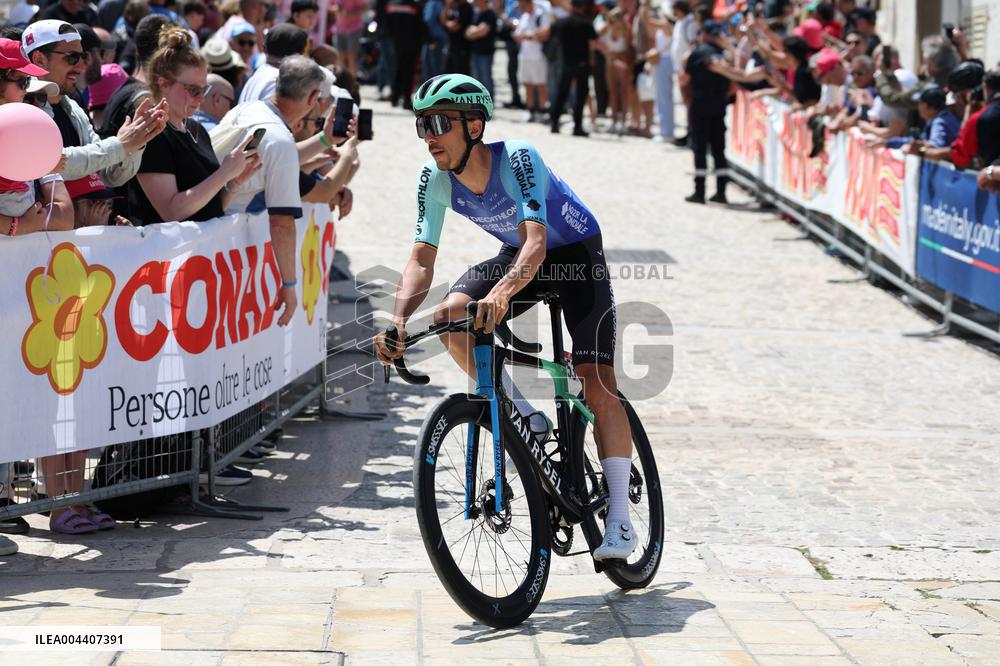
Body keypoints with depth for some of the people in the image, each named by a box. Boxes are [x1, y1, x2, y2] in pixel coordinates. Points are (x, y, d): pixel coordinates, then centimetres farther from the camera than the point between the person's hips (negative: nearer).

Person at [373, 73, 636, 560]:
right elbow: (423, 257, -19)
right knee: (449, 317, -24)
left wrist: (501, 293, -64)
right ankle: (522, 414, -4)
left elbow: (535, 243, -45)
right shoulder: (435, 178, -18)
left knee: (596, 382, -16)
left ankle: (620, 522, -11)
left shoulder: (517, 159, -34)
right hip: (517, 255, 5)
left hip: (576, 252, -5)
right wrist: (399, 320, -37)